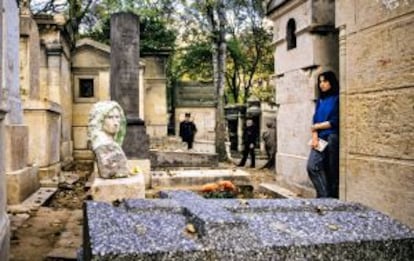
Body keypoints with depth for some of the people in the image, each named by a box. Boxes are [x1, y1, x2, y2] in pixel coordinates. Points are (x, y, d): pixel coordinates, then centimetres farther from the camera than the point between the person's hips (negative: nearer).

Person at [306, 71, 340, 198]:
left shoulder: (337, 99, -1)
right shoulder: (320, 100, 19)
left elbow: (335, 122, -8)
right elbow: (315, 120, 12)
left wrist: (317, 126, 1)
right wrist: (315, 137, -3)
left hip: (332, 138, -6)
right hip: (319, 139, 6)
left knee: (332, 170, -1)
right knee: (312, 166, -7)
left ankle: (332, 198, 8)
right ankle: (324, 195, 0)